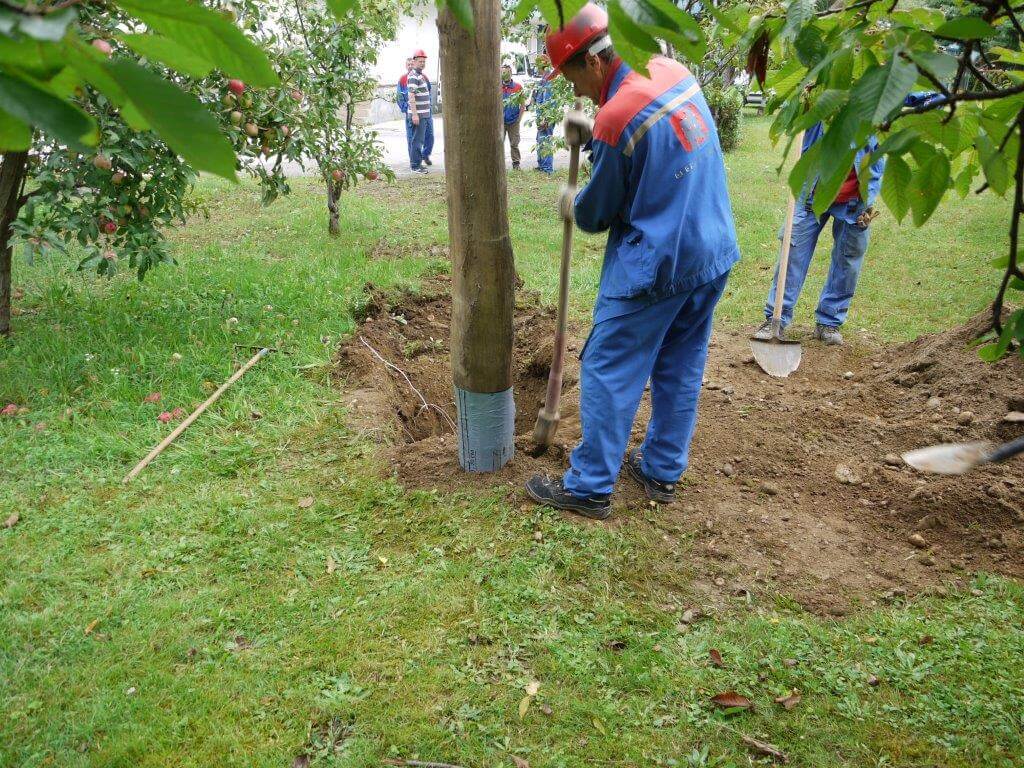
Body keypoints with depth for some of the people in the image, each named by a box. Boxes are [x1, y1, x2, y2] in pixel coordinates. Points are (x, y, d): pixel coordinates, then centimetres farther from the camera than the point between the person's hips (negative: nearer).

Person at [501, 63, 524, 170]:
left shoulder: (518, 87, 2)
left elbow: (522, 105, 5)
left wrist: (519, 118, -2)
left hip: (514, 121, 0)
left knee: (514, 143, 4)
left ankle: (516, 163, 14)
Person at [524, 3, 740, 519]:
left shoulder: (617, 117, -20)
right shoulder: (673, 72, 4)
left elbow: (597, 214, -7)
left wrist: (570, 207, 14)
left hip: (654, 267, -9)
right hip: (713, 254, 9)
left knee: (608, 371, 1)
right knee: (681, 367, 16)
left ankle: (589, 487, 10)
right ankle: (662, 471, 29)